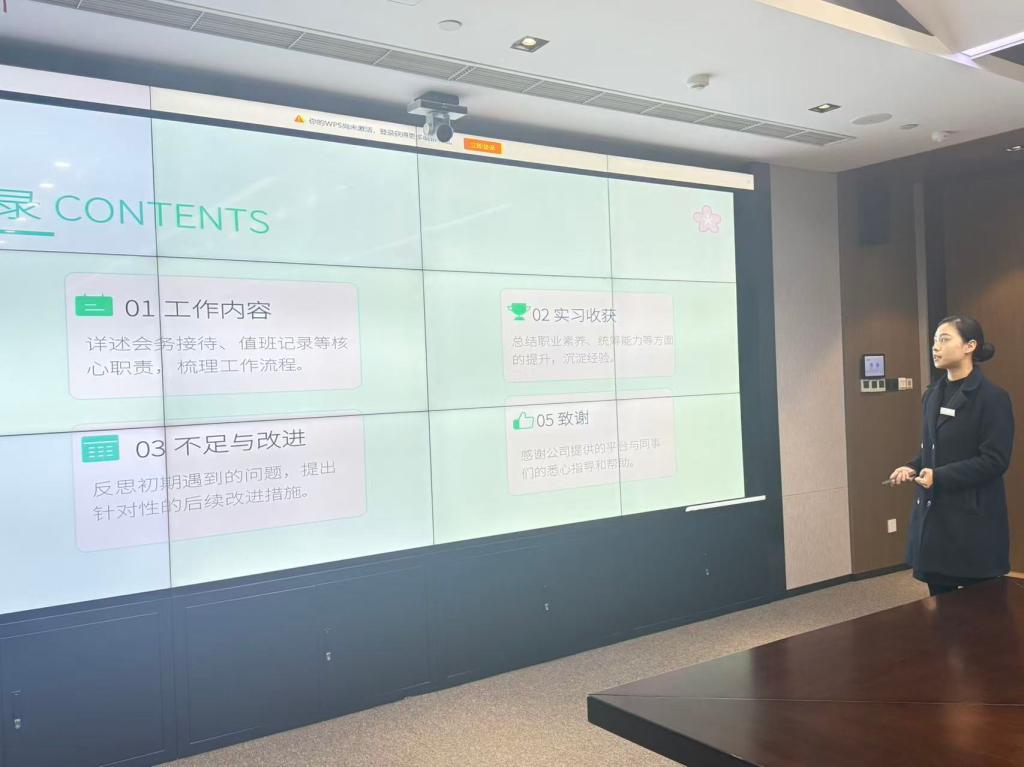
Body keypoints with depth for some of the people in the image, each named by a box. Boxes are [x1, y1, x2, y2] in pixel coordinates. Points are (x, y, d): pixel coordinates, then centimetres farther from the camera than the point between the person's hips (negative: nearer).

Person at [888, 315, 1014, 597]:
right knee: (939, 602, 12)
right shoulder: (933, 394, 11)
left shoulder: (992, 397, -11)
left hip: (973, 517, -6)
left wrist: (940, 476, -21)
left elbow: (995, 460, -15)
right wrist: (913, 468, -1)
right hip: (933, 513, 7)